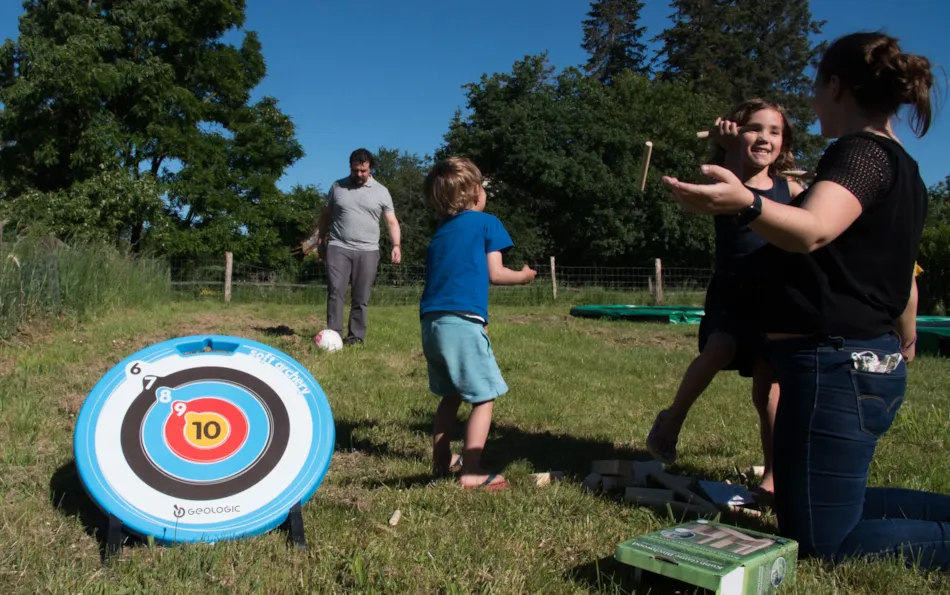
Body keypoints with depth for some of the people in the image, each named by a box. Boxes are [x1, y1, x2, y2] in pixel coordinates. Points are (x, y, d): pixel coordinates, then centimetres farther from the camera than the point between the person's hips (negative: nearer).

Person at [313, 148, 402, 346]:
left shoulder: (381, 191, 5)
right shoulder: (337, 187, 9)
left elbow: (392, 221, 3)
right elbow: (326, 215, 18)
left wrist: (396, 245, -10)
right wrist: (320, 240, 16)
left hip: (367, 251, 0)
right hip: (338, 248, 1)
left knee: (361, 297, 2)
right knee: (335, 292, -8)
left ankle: (356, 335, 10)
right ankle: (333, 334, -6)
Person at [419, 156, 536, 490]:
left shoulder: (440, 233, 21)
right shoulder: (486, 223, 2)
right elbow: (495, 275, -1)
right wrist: (523, 276, 18)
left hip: (431, 322, 7)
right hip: (463, 322, -7)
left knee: (450, 395, 21)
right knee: (485, 397, 0)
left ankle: (441, 461, 28)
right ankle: (471, 472, -3)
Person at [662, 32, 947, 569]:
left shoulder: (863, 151, -14)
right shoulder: (904, 169, 15)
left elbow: (811, 231, -35)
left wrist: (744, 202, -53)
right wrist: (905, 346, 40)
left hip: (835, 365, -10)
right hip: (876, 362, 10)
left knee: (821, 539, -1)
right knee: (839, 504, 24)